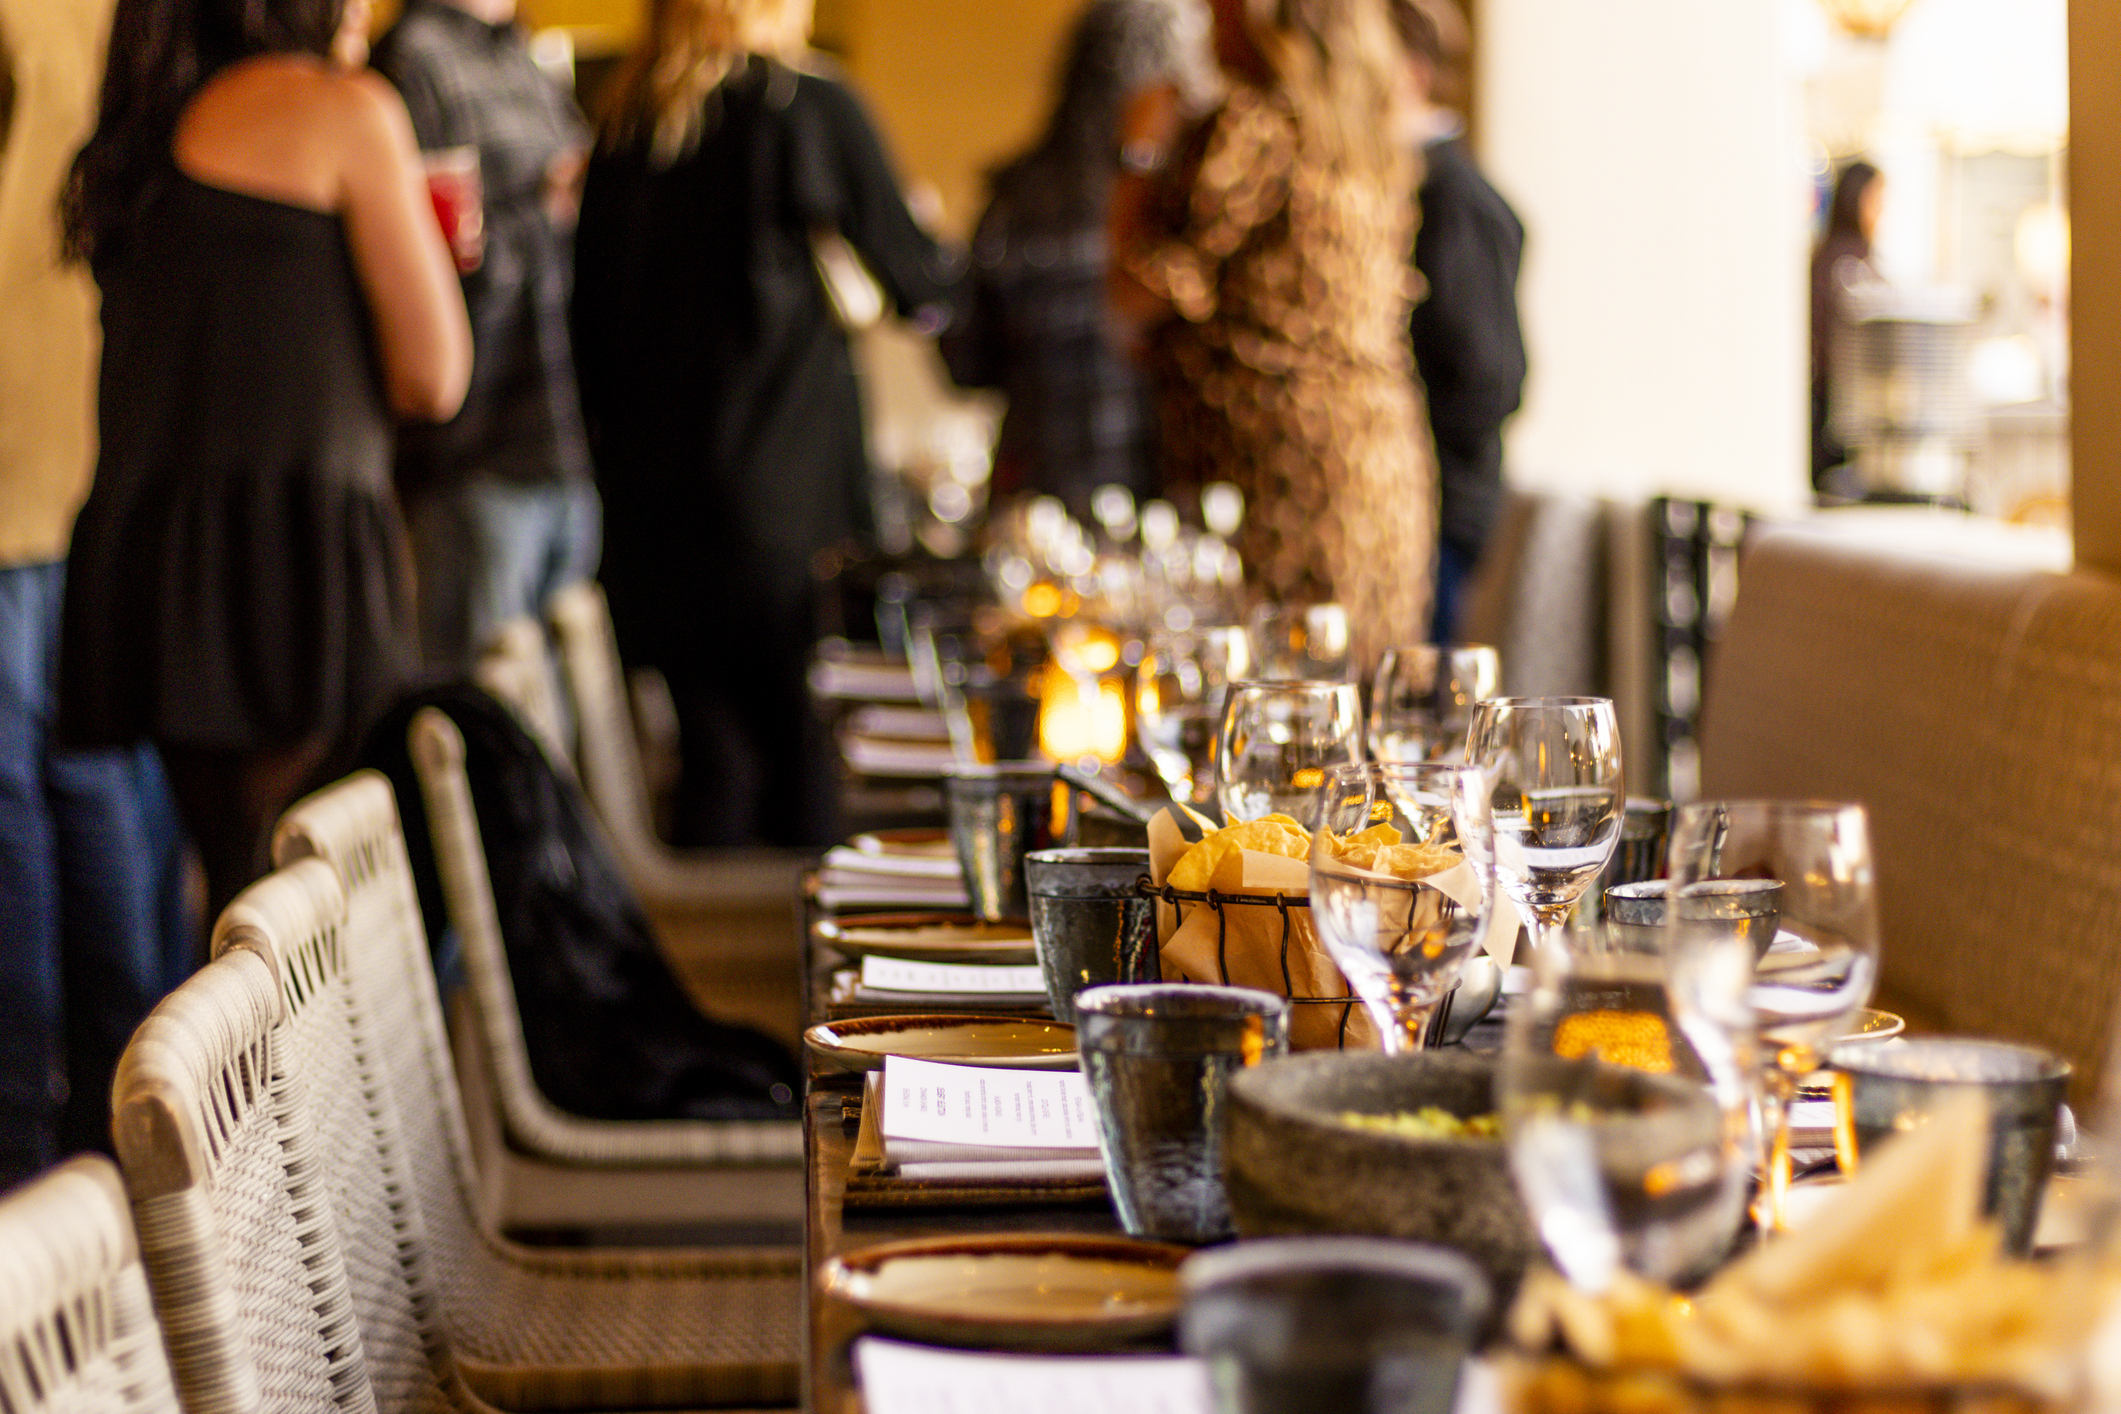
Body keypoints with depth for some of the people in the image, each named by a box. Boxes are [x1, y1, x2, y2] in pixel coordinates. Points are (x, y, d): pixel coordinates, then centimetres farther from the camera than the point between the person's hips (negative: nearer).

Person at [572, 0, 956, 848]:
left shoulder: (624, 129, 8)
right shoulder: (812, 110, -6)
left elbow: (590, 322, 11)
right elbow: (919, 283, 2)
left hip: (648, 492, 5)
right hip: (785, 490, -5)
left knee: (716, 746, 8)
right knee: (804, 744, 3)